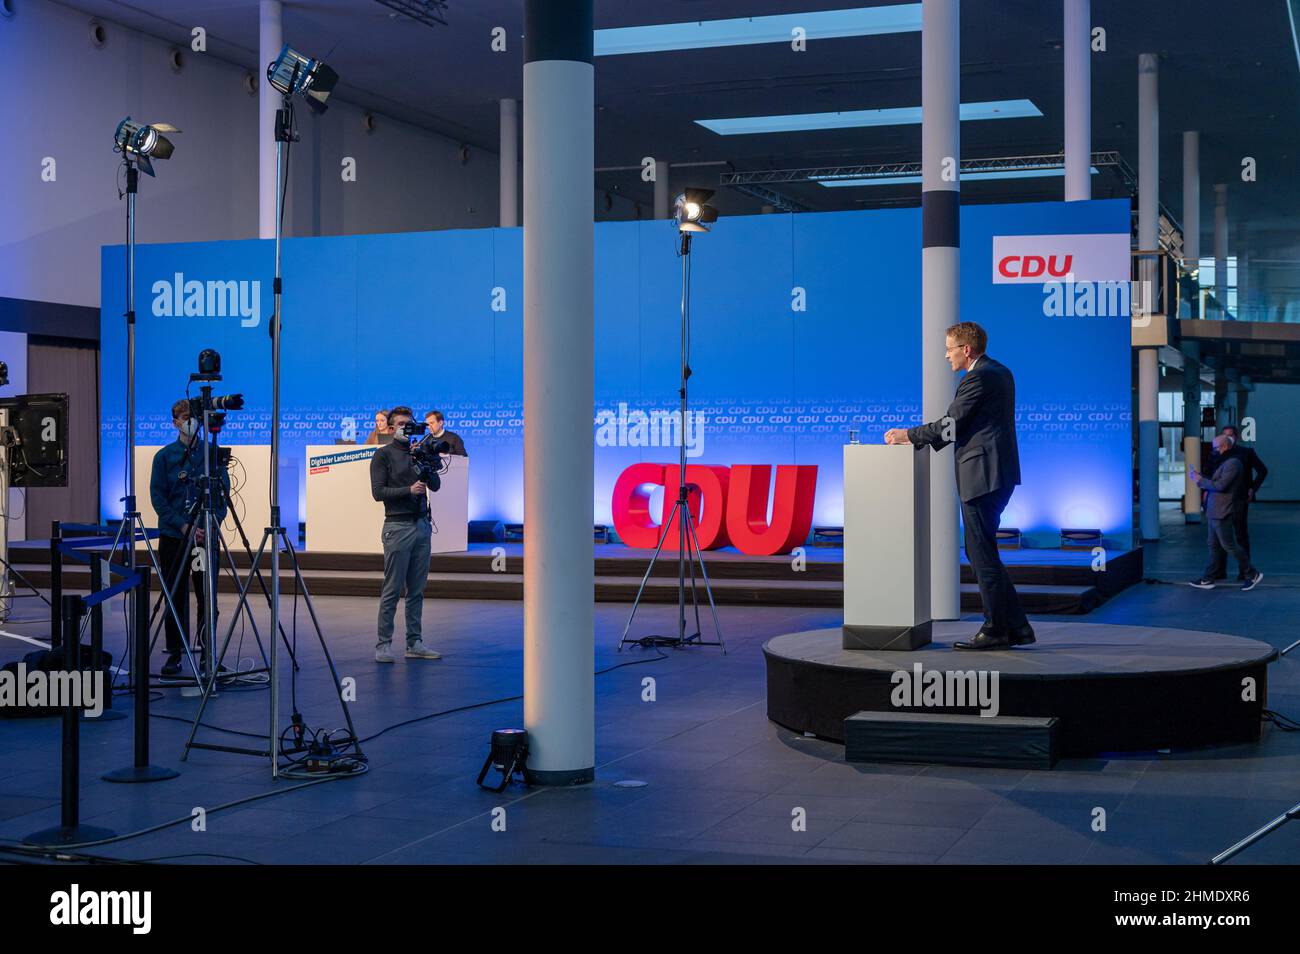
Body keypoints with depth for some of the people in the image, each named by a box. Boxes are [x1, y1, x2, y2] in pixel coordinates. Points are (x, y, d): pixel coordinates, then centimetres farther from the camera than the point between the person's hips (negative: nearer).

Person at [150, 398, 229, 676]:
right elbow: (158, 497, -2)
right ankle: (175, 654, 11)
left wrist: (213, 522, -11)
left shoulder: (212, 454, 5)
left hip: (206, 536, 0)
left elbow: (224, 492, 4)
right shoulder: (165, 456, 2)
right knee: (175, 598, 4)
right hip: (173, 537, 0)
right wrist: (183, 525, -13)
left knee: (207, 598, 2)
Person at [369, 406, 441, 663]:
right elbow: (378, 492, -8)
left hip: (422, 526, 6)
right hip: (398, 526, -5)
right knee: (392, 590, -5)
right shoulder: (382, 455, 0)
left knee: (417, 590, 7)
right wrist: (409, 490, -16)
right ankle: (383, 644, 0)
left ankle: (414, 643, 11)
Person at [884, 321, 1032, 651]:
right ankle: (1016, 626, 15)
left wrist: (908, 435, -2)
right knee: (981, 552, 14)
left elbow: (950, 425, -14)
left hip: (981, 475, -10)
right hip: (999, 474, 10)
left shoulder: (977, 378, -14)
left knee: (982, 554, -4)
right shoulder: (1000, 372, 17)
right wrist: (919, 438, 17)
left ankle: (997, 629, 1)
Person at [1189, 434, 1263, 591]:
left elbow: (1220, 485, -24)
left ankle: (1252, 574, 3)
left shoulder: (1233, 463, -16)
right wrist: (1200, 477, 3)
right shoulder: (1225, 462, 16)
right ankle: (1209, 578, 16)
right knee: (1214, 546, 12)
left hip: (1222, 513, -10)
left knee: (1230, 545, -4)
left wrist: (1200, 481, -14)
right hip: (1214, 512, 10)